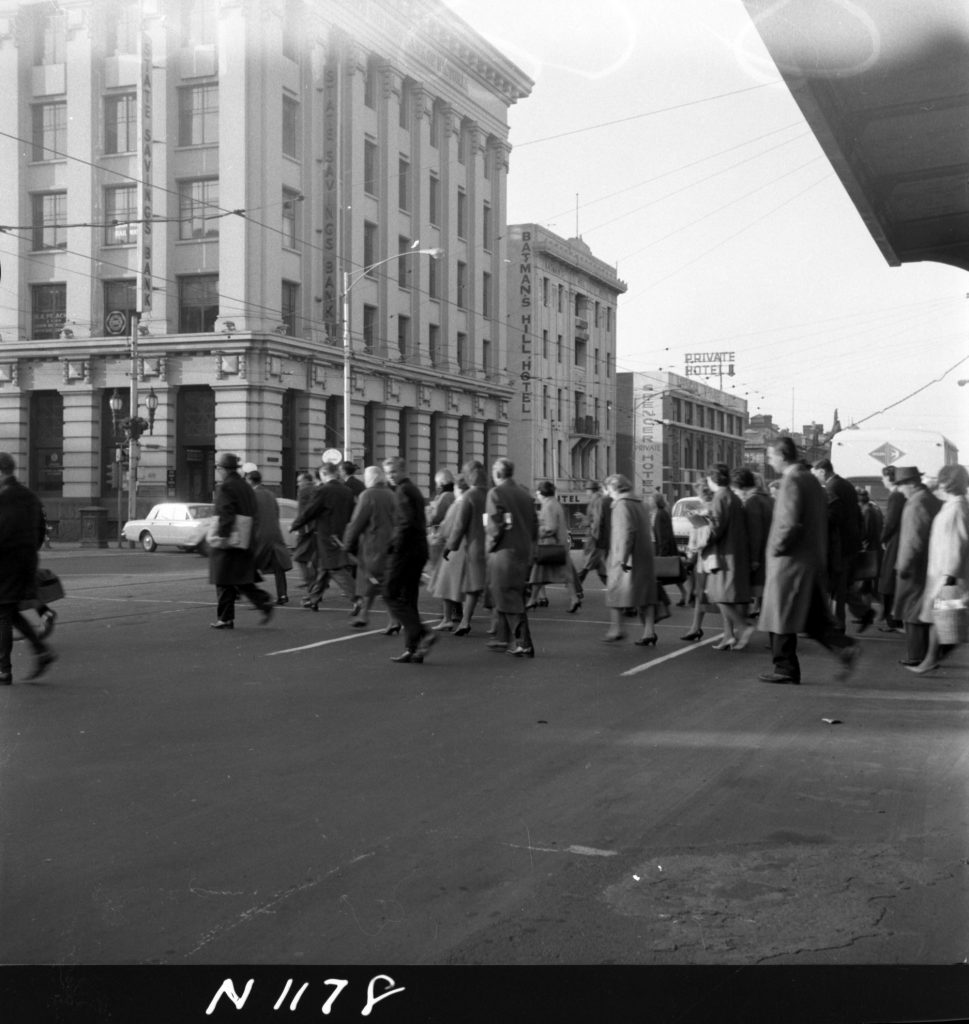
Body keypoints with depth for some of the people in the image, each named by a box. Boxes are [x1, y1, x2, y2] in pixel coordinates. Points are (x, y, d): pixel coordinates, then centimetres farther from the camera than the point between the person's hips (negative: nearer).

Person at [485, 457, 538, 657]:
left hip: (504, 552, -7)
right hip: (523, 553, 7)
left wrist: (491, 544, -3)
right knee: (504, 595, 20)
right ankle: (503, 638, 29)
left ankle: (525, 644, -7)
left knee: (510, 599, -3)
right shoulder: (525, 494, 10)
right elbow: (534, 525, 11)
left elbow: (495, 525, -18)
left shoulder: (496, 493, -10)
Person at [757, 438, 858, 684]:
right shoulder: (812, 480, 13)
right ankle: (844, 647, 0)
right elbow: (821, 520, 16)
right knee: (813, 617, 14)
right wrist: (820, 550, 16)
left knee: (781, 617, 2)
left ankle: (785, 669, 8)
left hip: (791, 561, -9)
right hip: (814, 559, 9)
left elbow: (791, 524, -24)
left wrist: (777, 548, -11)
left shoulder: (791, 481, -16)